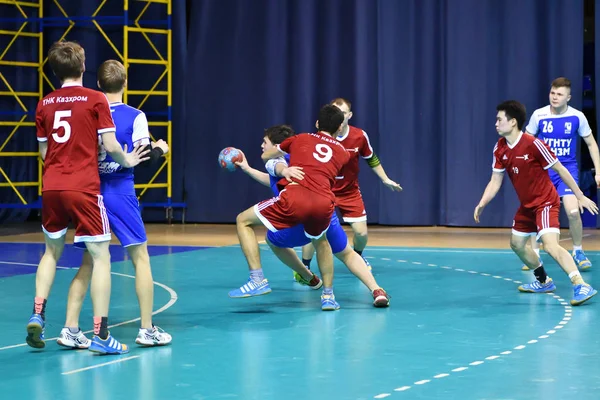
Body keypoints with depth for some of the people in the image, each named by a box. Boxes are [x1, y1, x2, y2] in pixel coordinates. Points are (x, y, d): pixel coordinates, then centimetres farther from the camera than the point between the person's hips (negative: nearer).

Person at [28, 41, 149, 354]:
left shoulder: (44, 104, 8)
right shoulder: (95, 99, -4)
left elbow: (44, 151, 14)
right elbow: (110, 145, -7)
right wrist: (127, 161, 11)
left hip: (51, 187, 5)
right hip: (84, 188, -5)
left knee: (52, 251, 24)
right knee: (101, 257, 0)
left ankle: (37, 315, 12)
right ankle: (100, 334, -5)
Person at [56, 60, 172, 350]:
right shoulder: (135, 116, -5)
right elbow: (145, 158, -8)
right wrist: (160, 149, 13)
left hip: (91, 192, 4)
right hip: (120, 193, -4)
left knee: (89, 261, 9)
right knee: (140, 258, 5)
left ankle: (70, 329, 2)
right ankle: (147, 329, 6)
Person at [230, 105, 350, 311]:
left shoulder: (300, 139, 25)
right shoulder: (343, 153, 26)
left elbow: (265, 156, 38)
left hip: (294, 198, -3)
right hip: (324, 204, 3)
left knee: (243, 221, 17)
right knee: (321, 242, 36)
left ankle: (258, 280, 3)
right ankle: (328, 296, 29)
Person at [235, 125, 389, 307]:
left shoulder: (273, 161, 7)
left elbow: (279, 166, -20)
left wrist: (284, 171, -44)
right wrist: (247, 169, 58)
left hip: (299, 223, -6)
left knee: (273, 240, 27)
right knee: (347, 254, 21)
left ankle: (308, 278, 38)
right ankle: (376, 290, -3)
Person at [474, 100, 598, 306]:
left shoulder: (533, 144, -23)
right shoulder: (500, 149, -3)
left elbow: (560, 169, -15)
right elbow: (495, 181, 4)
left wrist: (580, 196, -11)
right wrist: (482, 203, -10)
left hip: (545, 202, -9)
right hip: (527, 205, 9)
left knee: (550, 244, -27)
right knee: (517, 244, 19)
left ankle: (581, 286, -32)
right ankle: (544, 282, 37)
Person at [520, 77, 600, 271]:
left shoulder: (577, 117, -8)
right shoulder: (538, 115, -8)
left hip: (568, 168, -1)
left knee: (573, 211, -16)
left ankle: (578, 252, 6)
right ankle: (534, 255, 14)